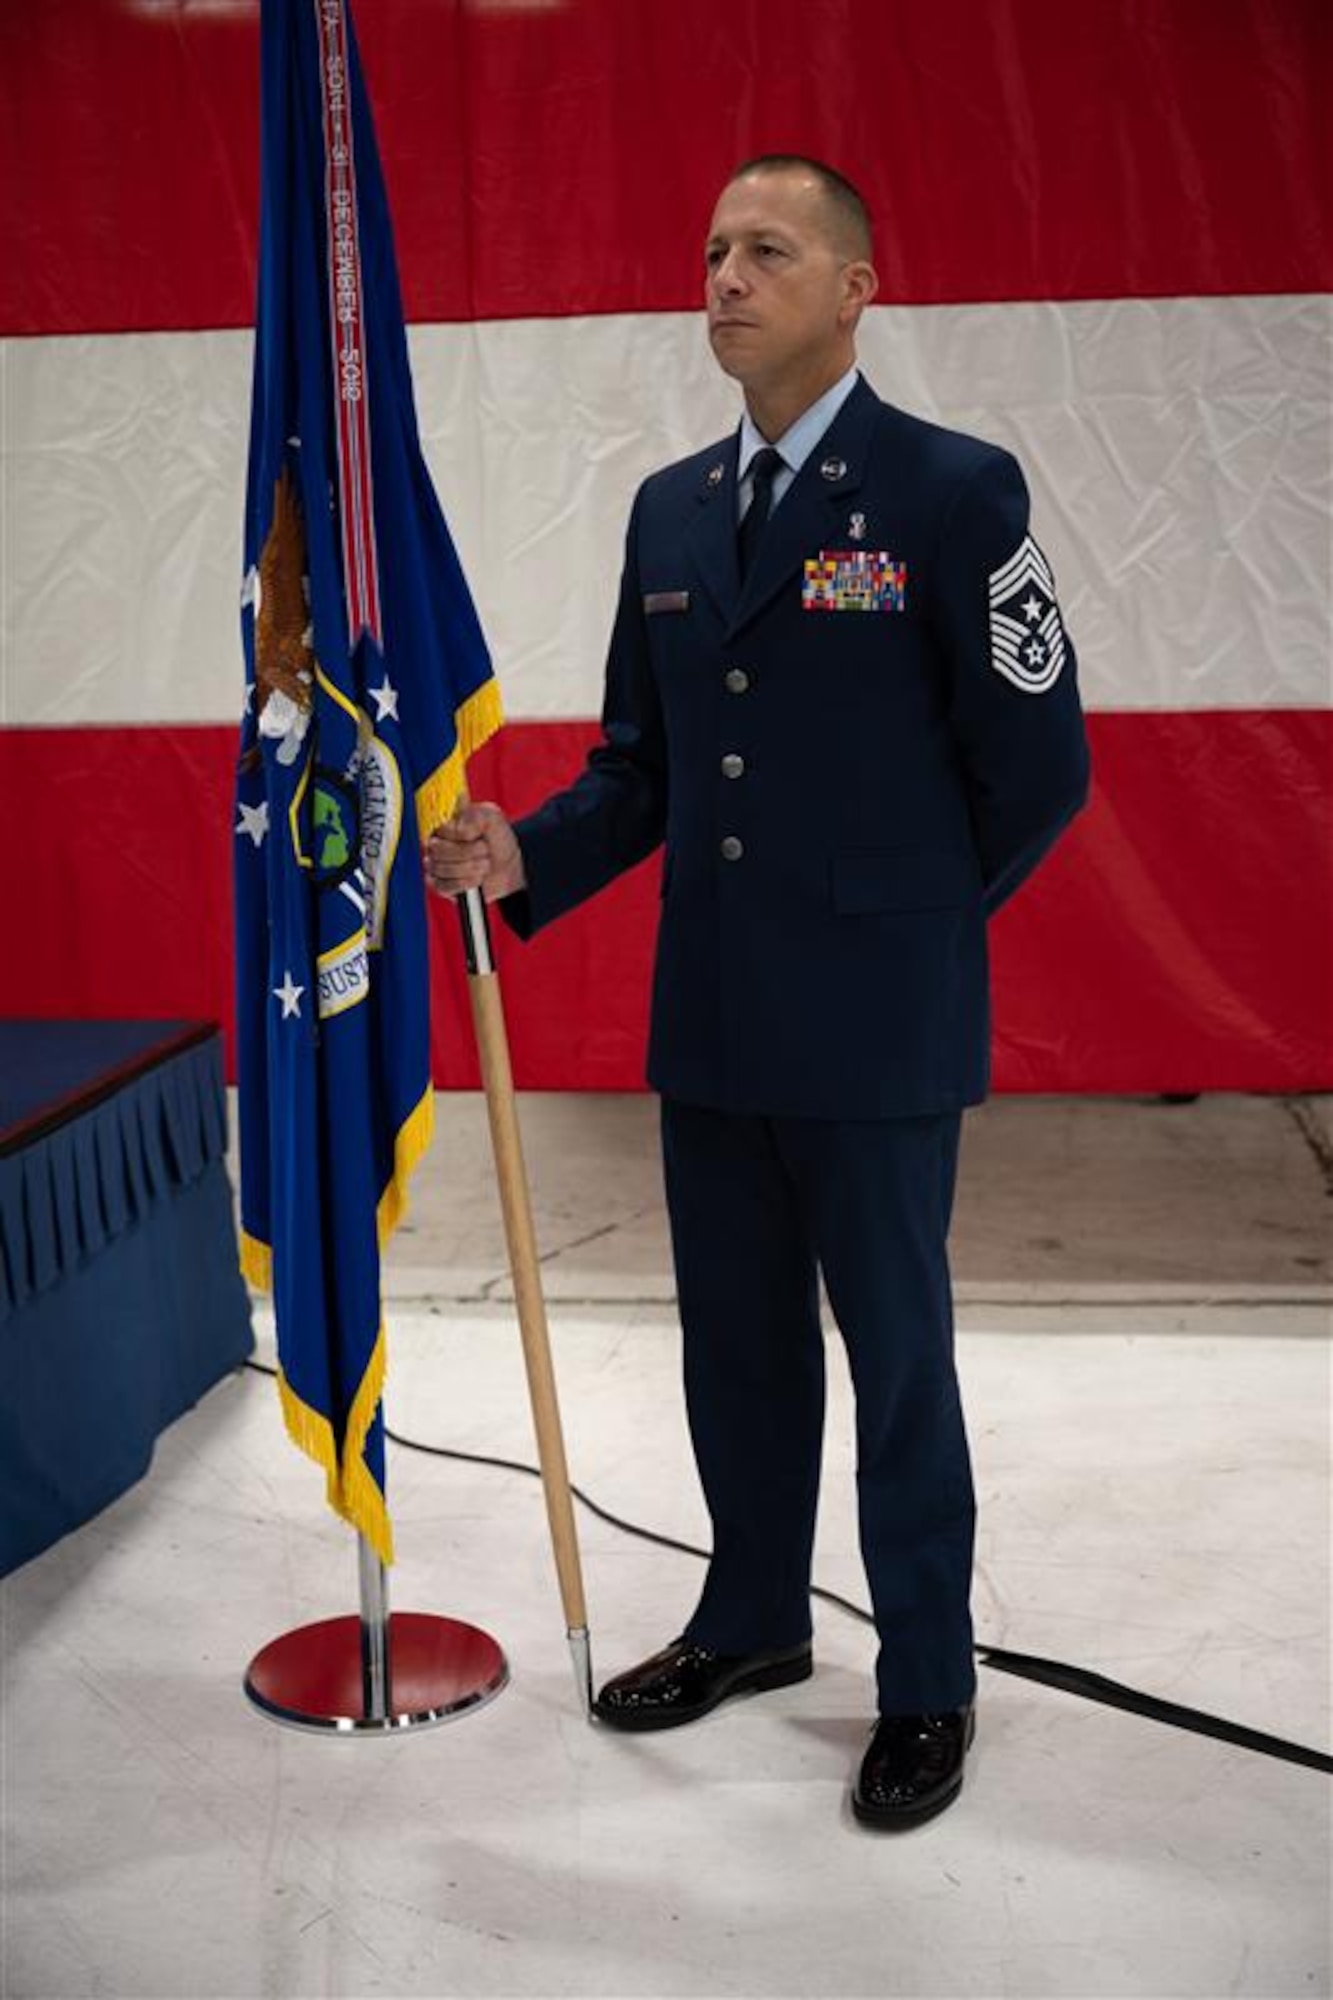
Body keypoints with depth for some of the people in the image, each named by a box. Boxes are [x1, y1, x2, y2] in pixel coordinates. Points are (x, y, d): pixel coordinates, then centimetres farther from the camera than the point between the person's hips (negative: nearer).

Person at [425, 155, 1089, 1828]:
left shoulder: (954, 489, -8)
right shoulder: (670, 508, 10)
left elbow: (1037, 764, -6)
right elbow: (641, 761, 13)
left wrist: (903, 927, 1)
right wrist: (526, 857, -4)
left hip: (874, 1030, -5)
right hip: (709, 1020, 6)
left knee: (895, 1355, 7)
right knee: (737, 1343, 17)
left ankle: (926, 1684, 25)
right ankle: (752, 1619, 38)